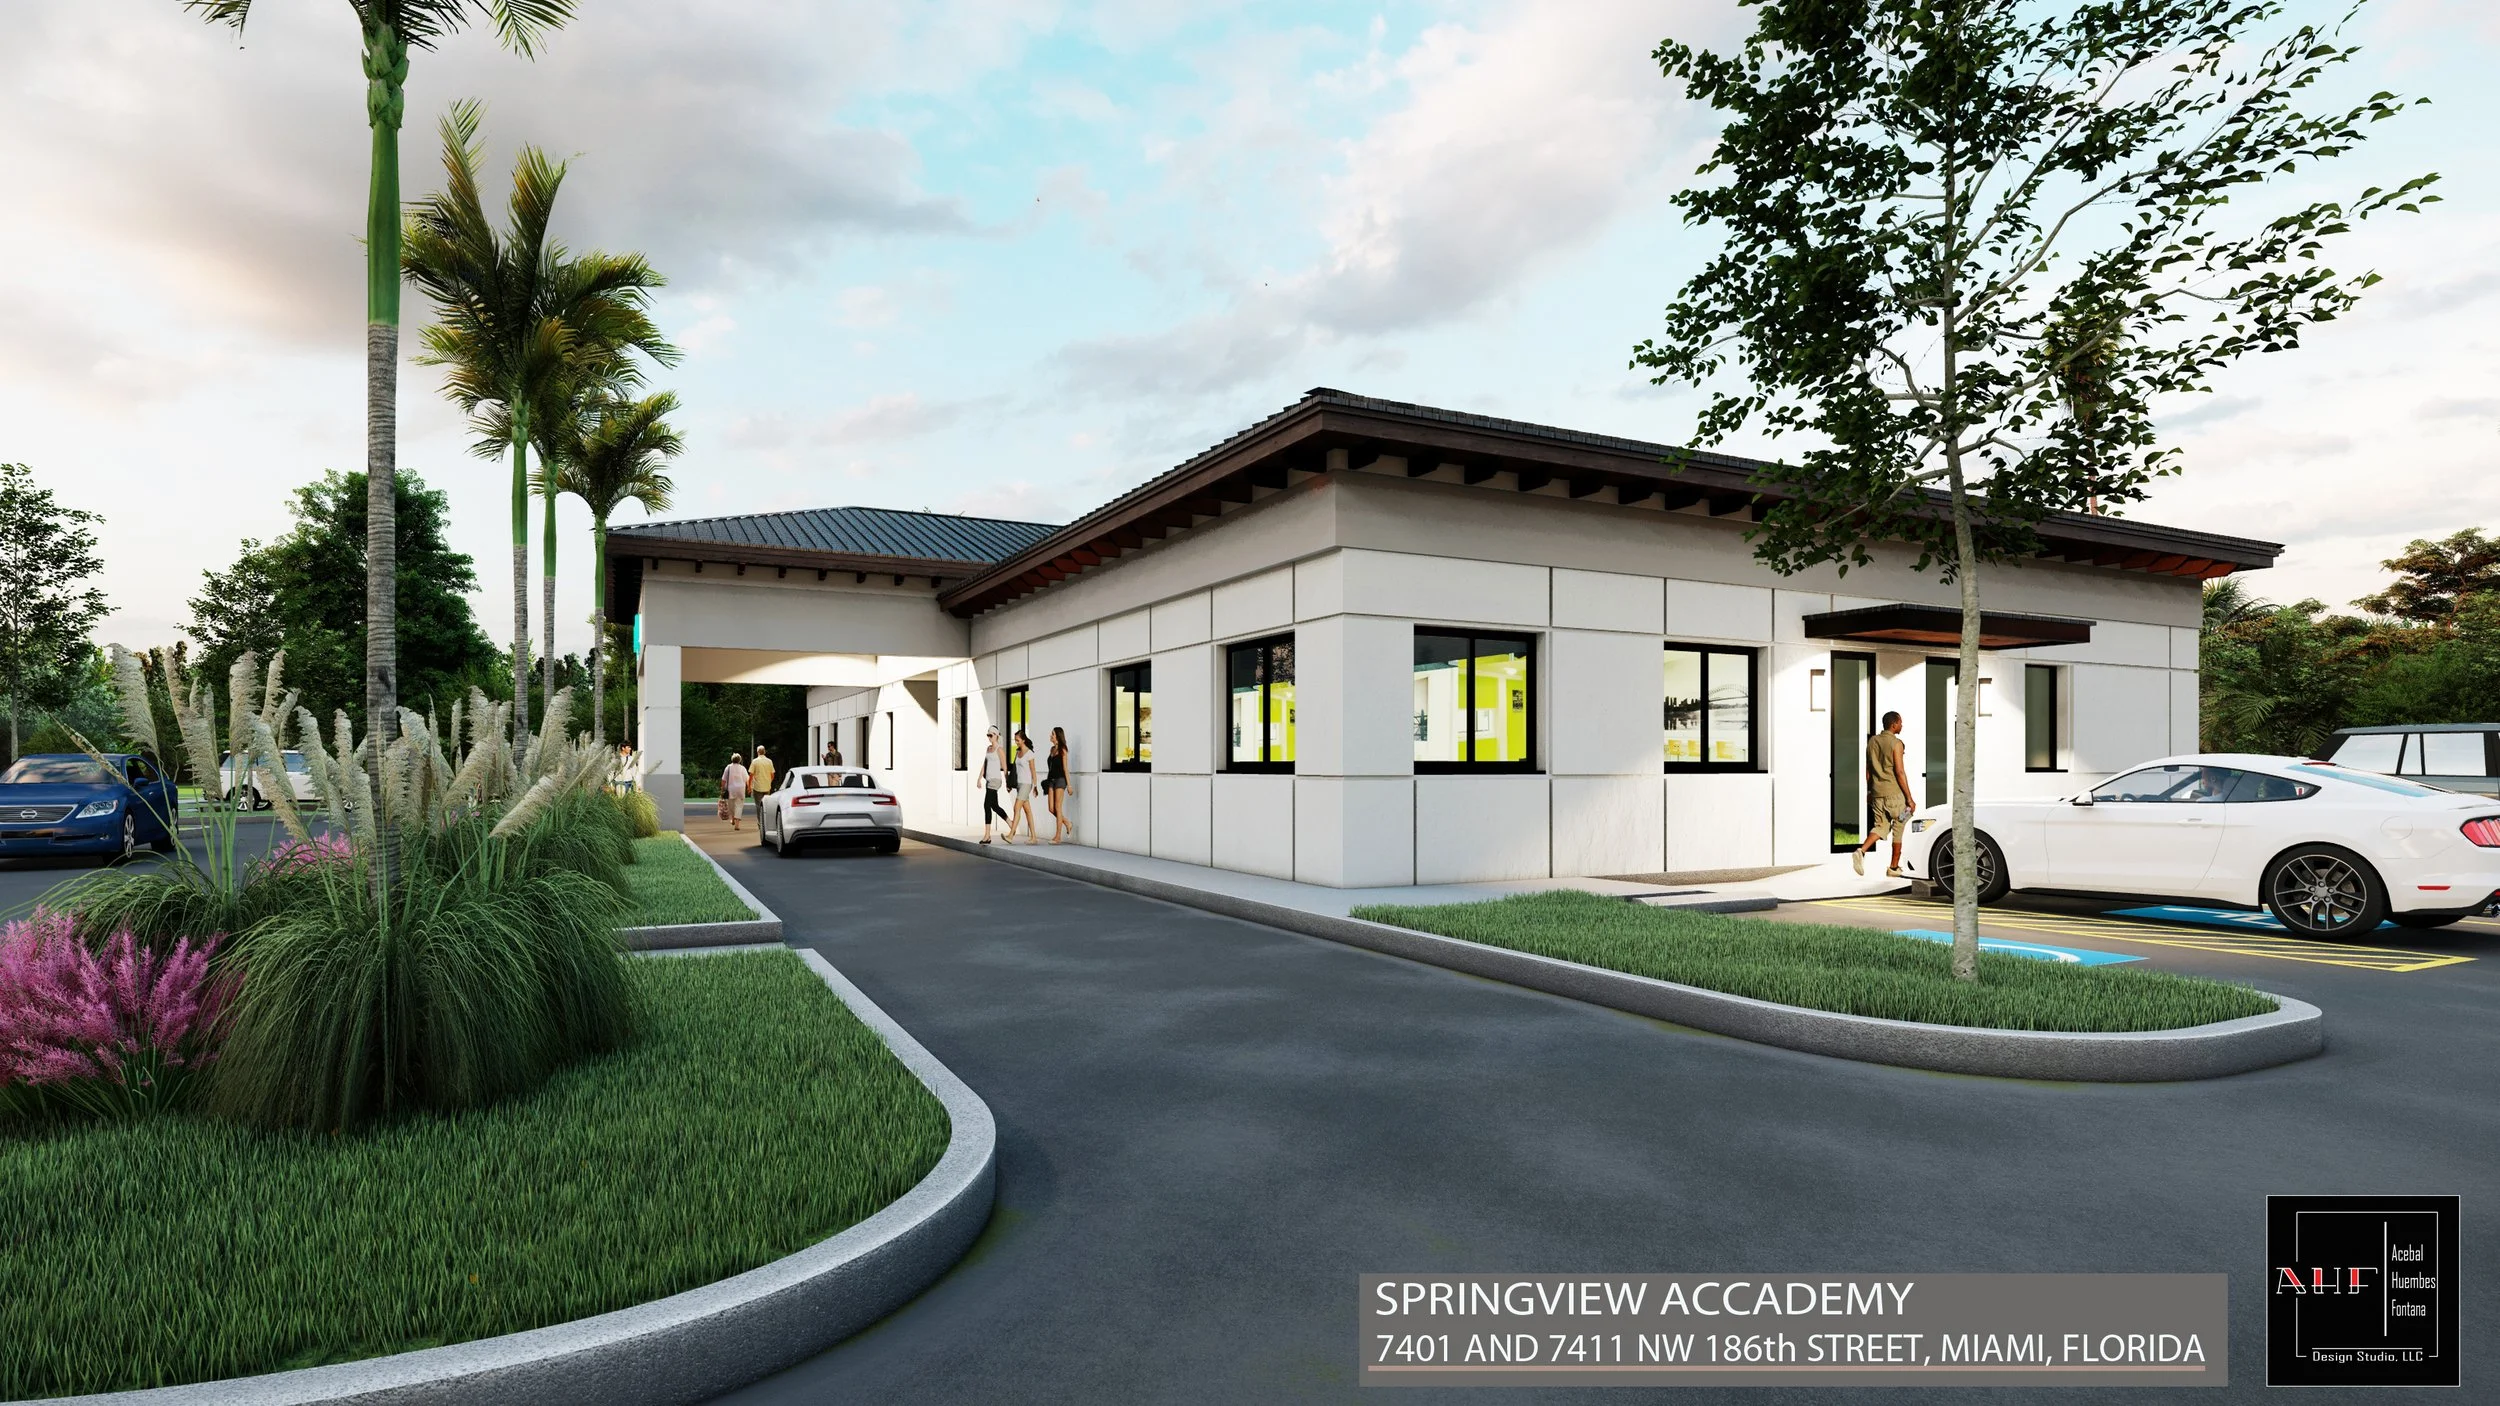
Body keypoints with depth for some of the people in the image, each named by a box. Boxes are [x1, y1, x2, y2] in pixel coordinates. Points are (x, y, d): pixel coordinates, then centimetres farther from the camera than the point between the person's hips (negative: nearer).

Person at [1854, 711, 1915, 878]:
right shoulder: (1896, 744, -12)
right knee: (1898, 829, 9)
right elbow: (1900, 772, -16)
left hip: (1877, 793, 5)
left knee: (1880, 826, 9)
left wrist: (1869, 790, 23)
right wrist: (1909, 798, -13)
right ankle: (1894, 868, 15)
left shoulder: (1872, 741, 7)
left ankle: (1861, 851, -16)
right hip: (1894, 793, -5)